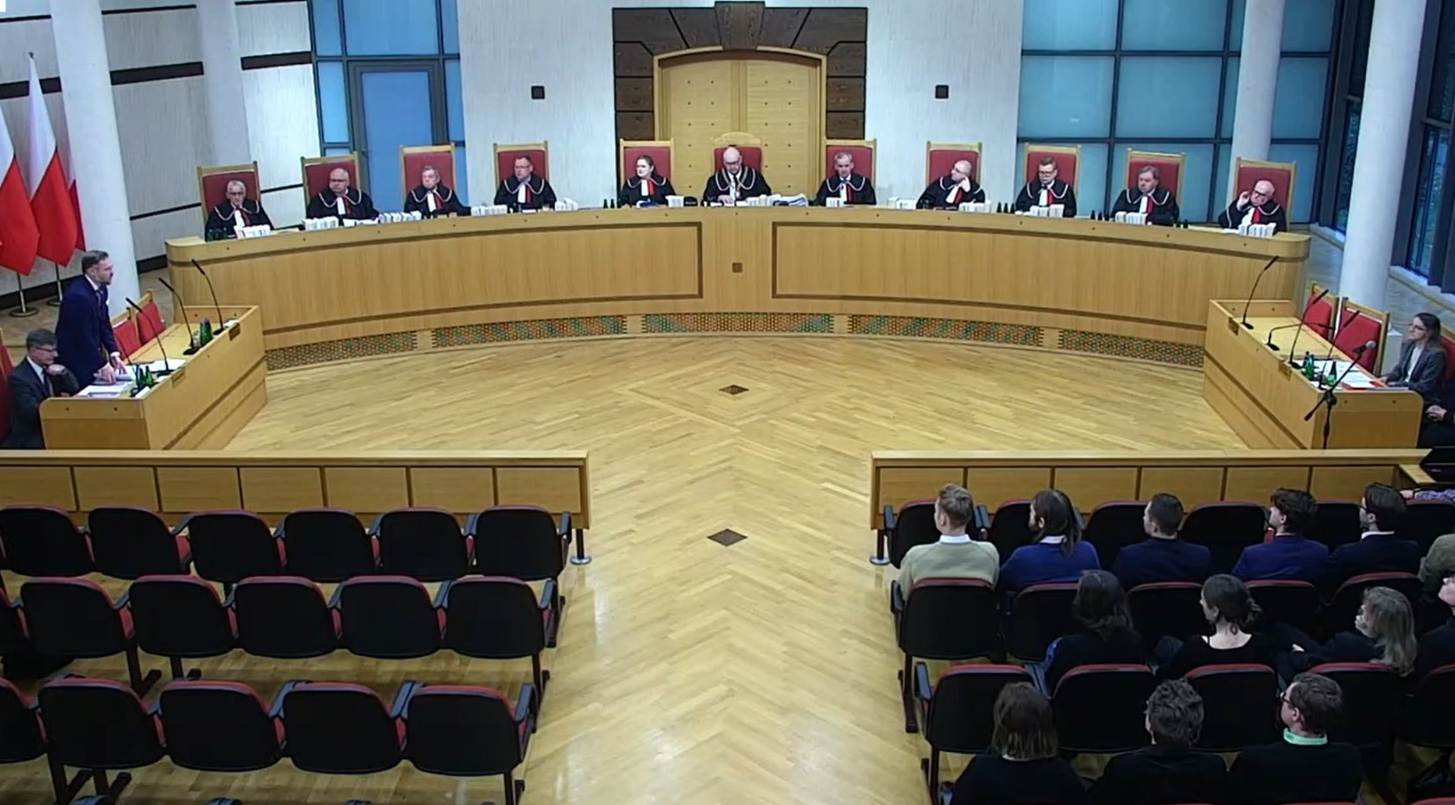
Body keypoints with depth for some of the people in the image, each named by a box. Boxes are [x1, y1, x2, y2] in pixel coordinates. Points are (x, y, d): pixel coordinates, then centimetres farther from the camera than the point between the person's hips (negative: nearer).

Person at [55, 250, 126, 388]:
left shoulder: (100, 289, 2)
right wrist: (103, 365, -24)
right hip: (74, 360, -8)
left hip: (91, 355, 8)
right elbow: (83, 335, -25)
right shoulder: (77, 295, -25)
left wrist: (113, 353, -2)